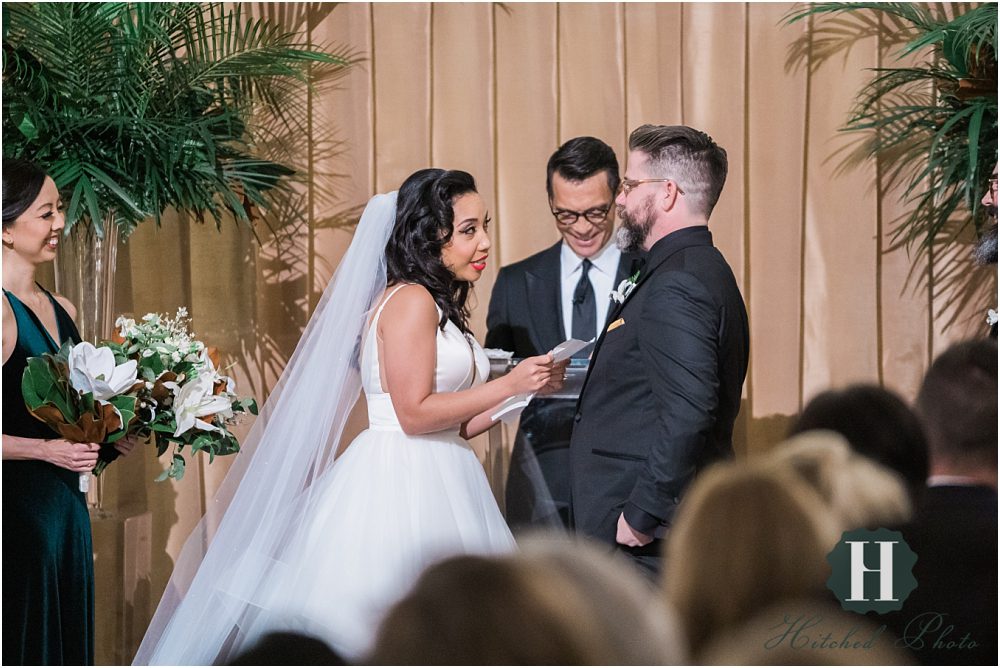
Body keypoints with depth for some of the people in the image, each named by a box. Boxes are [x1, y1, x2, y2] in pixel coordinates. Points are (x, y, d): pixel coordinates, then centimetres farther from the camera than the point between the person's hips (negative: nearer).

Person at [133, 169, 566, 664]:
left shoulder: (440, 307, 19)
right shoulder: (410, 300, -9)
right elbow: (415, 413, -16)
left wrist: (526, 389, 8)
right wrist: (508, 385, -12)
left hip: (435, 489, 9)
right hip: (400, 488, -9)